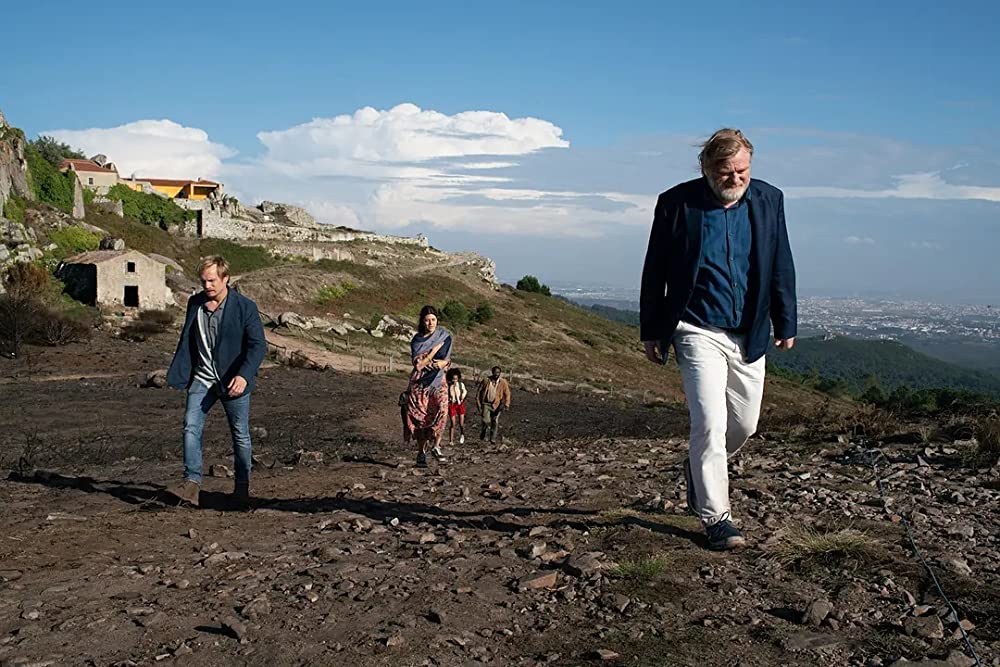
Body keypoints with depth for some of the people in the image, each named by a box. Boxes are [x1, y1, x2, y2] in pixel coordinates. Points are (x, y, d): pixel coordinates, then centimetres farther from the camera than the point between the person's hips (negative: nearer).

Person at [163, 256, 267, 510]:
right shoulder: (195, 304, 5)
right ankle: (192, 483, -10)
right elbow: (186, 341, 16)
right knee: (191, 427, -11)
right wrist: (178, 374, 12)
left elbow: (258, 345, -13)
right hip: (203, 379, 4)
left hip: (233, 382, -4)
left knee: (240, 434, 4)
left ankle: (242, 487, 16)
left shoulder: (245, 307, -10)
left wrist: (244, 376, -26)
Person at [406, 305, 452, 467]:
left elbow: (447, 359, 8)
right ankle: (421, 452, 12)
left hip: (438, 381, 0)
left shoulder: (444, 335, 2)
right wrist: (435, 349, -14)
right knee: (421, 418, -1)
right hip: (420, 382, 0)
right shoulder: (417, 340, -2)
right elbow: (418, 365, -12)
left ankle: (436, 446, -11)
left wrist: (443, 363, -15)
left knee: (442, 408, -23)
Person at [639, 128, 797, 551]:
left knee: (744, 425, 11)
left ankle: (697, 470, 39)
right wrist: (651, 332, 2)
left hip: (749, 335, 4)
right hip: (699, 332, -4)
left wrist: (785, 324, 11)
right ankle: (716, 517, 0)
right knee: (710, 423, -11)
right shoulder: (677, 202, -7)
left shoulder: (768, 200, 3)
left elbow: (781, 267, 10)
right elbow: (654, 271, 0)